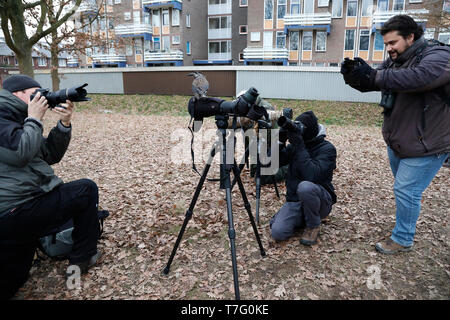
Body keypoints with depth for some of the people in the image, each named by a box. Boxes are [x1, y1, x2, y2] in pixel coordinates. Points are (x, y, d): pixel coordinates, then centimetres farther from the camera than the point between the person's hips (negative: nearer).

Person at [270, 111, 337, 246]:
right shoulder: (294, 145, 7)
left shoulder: (327, 148, -11)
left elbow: (312, 176, -27)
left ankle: (314, 225, -9)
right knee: (277, 233, -20)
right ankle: (303, 218, 12)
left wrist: (300, 147, -27)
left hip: (320, 201, -4)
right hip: (294, 200, 4)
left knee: (305, 187, -39)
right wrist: (280, 141, -12)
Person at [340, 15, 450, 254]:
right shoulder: (395, 61, 6)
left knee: (406, 191, -3)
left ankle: (403, 239, 15)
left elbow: (418, 77, -39)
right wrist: (353, 75, -26)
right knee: (403, 188, 21)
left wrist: (373, 76, -42)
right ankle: (405, 225, 41)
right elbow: (369, 82, -3)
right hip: (397, 142, 8)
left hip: (426, 145, -8)